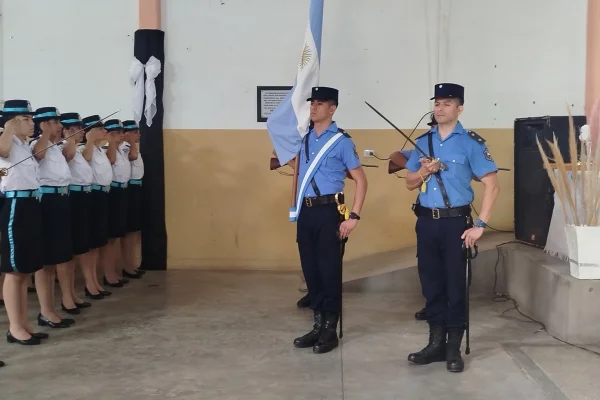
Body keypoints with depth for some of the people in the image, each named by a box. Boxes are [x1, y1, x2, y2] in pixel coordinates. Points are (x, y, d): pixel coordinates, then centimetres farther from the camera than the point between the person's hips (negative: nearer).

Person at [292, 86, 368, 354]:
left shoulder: (341, 141, -6)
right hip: (306, 212, 6)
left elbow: (361, 180, -6)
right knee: (310, 269, 11)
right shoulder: (304, 138, 11)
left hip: (328, 212, -6)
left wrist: (353, 216, -14)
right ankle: (318, 326, 23)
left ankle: (330, 330, 11)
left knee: (329, 270, 0)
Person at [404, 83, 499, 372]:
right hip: (426, 221, 5)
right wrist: (424, 171, -9)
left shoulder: (471, 142, -6)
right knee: (431, 284, 10)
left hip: (455, 222, -4)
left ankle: (454, 348, 13)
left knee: (455, 284, 2)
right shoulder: (423, 142, 9)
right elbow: (410, 184, 14)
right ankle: (436, 343, 21)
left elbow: (492, 185, -10)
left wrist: (480, 225, -15)